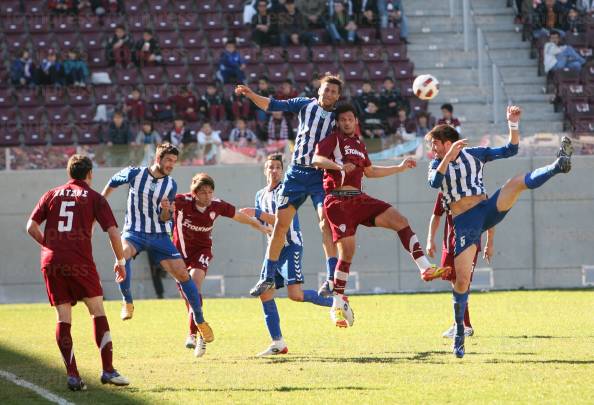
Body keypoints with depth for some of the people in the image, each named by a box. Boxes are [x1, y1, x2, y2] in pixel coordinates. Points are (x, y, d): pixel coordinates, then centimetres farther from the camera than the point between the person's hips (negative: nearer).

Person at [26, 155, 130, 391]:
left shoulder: (52, 195, 15)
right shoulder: (94, 198, 7)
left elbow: (31, 227, 10)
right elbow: (113, 232, -1)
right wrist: (120, 261, 13)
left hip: (51, 263, 3)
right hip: (80, 262, -3)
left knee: (63, 318, 5)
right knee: (98, 311, 9)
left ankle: (72, 376, -3)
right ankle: (108, 371, 4)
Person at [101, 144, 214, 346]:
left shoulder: (171, 185, 1)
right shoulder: (134, 174, -5)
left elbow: (165, 219, 2)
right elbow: (113, 181, 15)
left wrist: (166, 210, -21)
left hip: (159, 236, 2)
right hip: (134, 232, -2)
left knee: (183, 274, -6)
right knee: (123, 253, -37)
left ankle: (200, 321, 9)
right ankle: (127, 302, -22)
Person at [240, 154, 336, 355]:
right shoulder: (261, 195, 14)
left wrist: (257, 213, -23)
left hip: (291, 247, -8)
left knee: (296, 295, -19)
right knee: (265, 294, 1)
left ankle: (335, 302, 1)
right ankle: (278, 343, 6)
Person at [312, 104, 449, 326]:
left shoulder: (359, 144, 23)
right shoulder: (333, 140, 0)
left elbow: (370, 171, 36)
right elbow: (316, 159, -18)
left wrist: (401, 167, 36)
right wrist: (339, 166, -35)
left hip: (358, 199, 7)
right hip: (338, 200, -7)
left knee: (400, 220, -10)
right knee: (347, 251, -13)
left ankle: (425, 268, -15)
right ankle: (337, 306, -2)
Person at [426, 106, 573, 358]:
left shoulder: (475, 154, 12)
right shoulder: (437, 164, 9)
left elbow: (510, 150, 11)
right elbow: (434, 182, -14)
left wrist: (513, 124, -2)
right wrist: (449, 157, -24)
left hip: (488, 210, 1)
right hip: (463, 222, -1)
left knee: (520, 182, -20)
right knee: (462, 280, -10)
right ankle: (459, 332, 3)